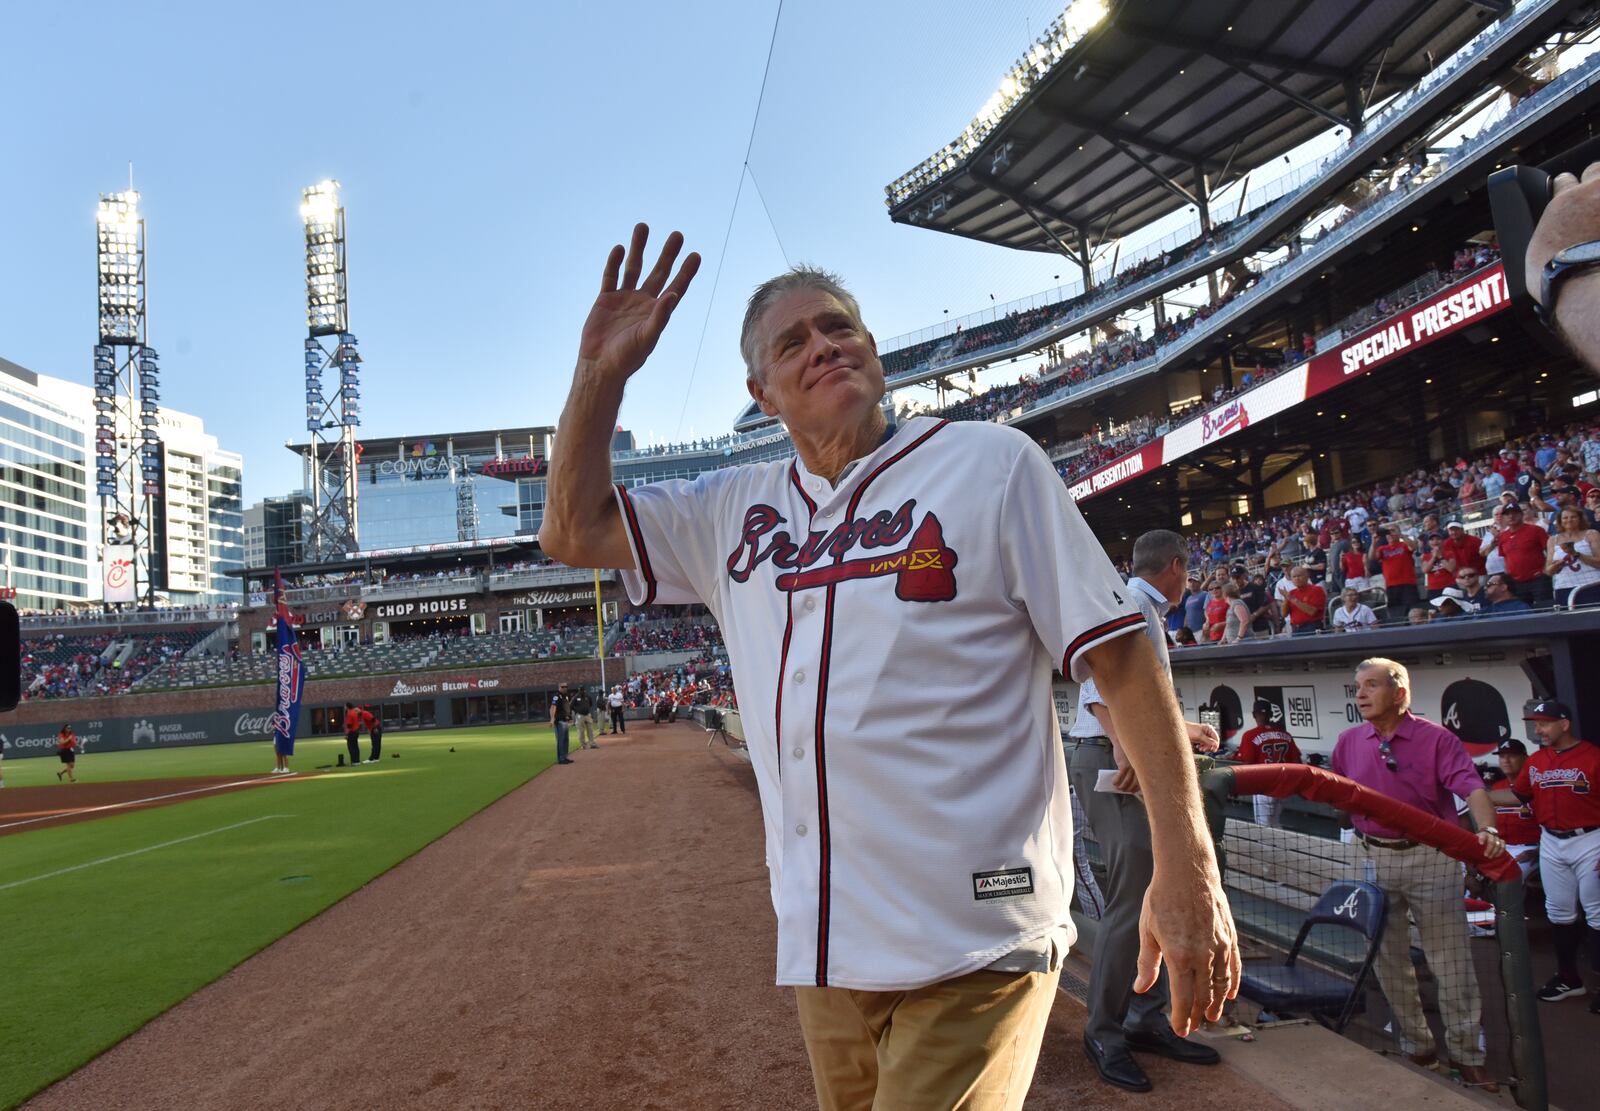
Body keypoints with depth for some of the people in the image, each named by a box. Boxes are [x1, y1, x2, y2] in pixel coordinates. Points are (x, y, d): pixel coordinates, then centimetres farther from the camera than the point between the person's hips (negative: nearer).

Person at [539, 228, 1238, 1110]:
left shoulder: (991, 463, -3)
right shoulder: (737, 509, 11)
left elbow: (1120, 655, -7)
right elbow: (573, 532, 13)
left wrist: (1187, 868, -13)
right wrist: (602, 370, 3)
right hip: (820, 943, 6)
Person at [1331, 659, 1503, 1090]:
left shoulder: (1435, 738, -8)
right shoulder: (1349, 742, 4)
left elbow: (1472, 788, -19)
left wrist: (1487, 830, -35)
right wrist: (1361, 834, 4)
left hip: (1431, 857, -4)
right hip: (1376, 858, 4)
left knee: (1451, 961, 2)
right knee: (1389, 958, 12)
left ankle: (1467, 1053, 16)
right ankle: (1415, 1044, 27)